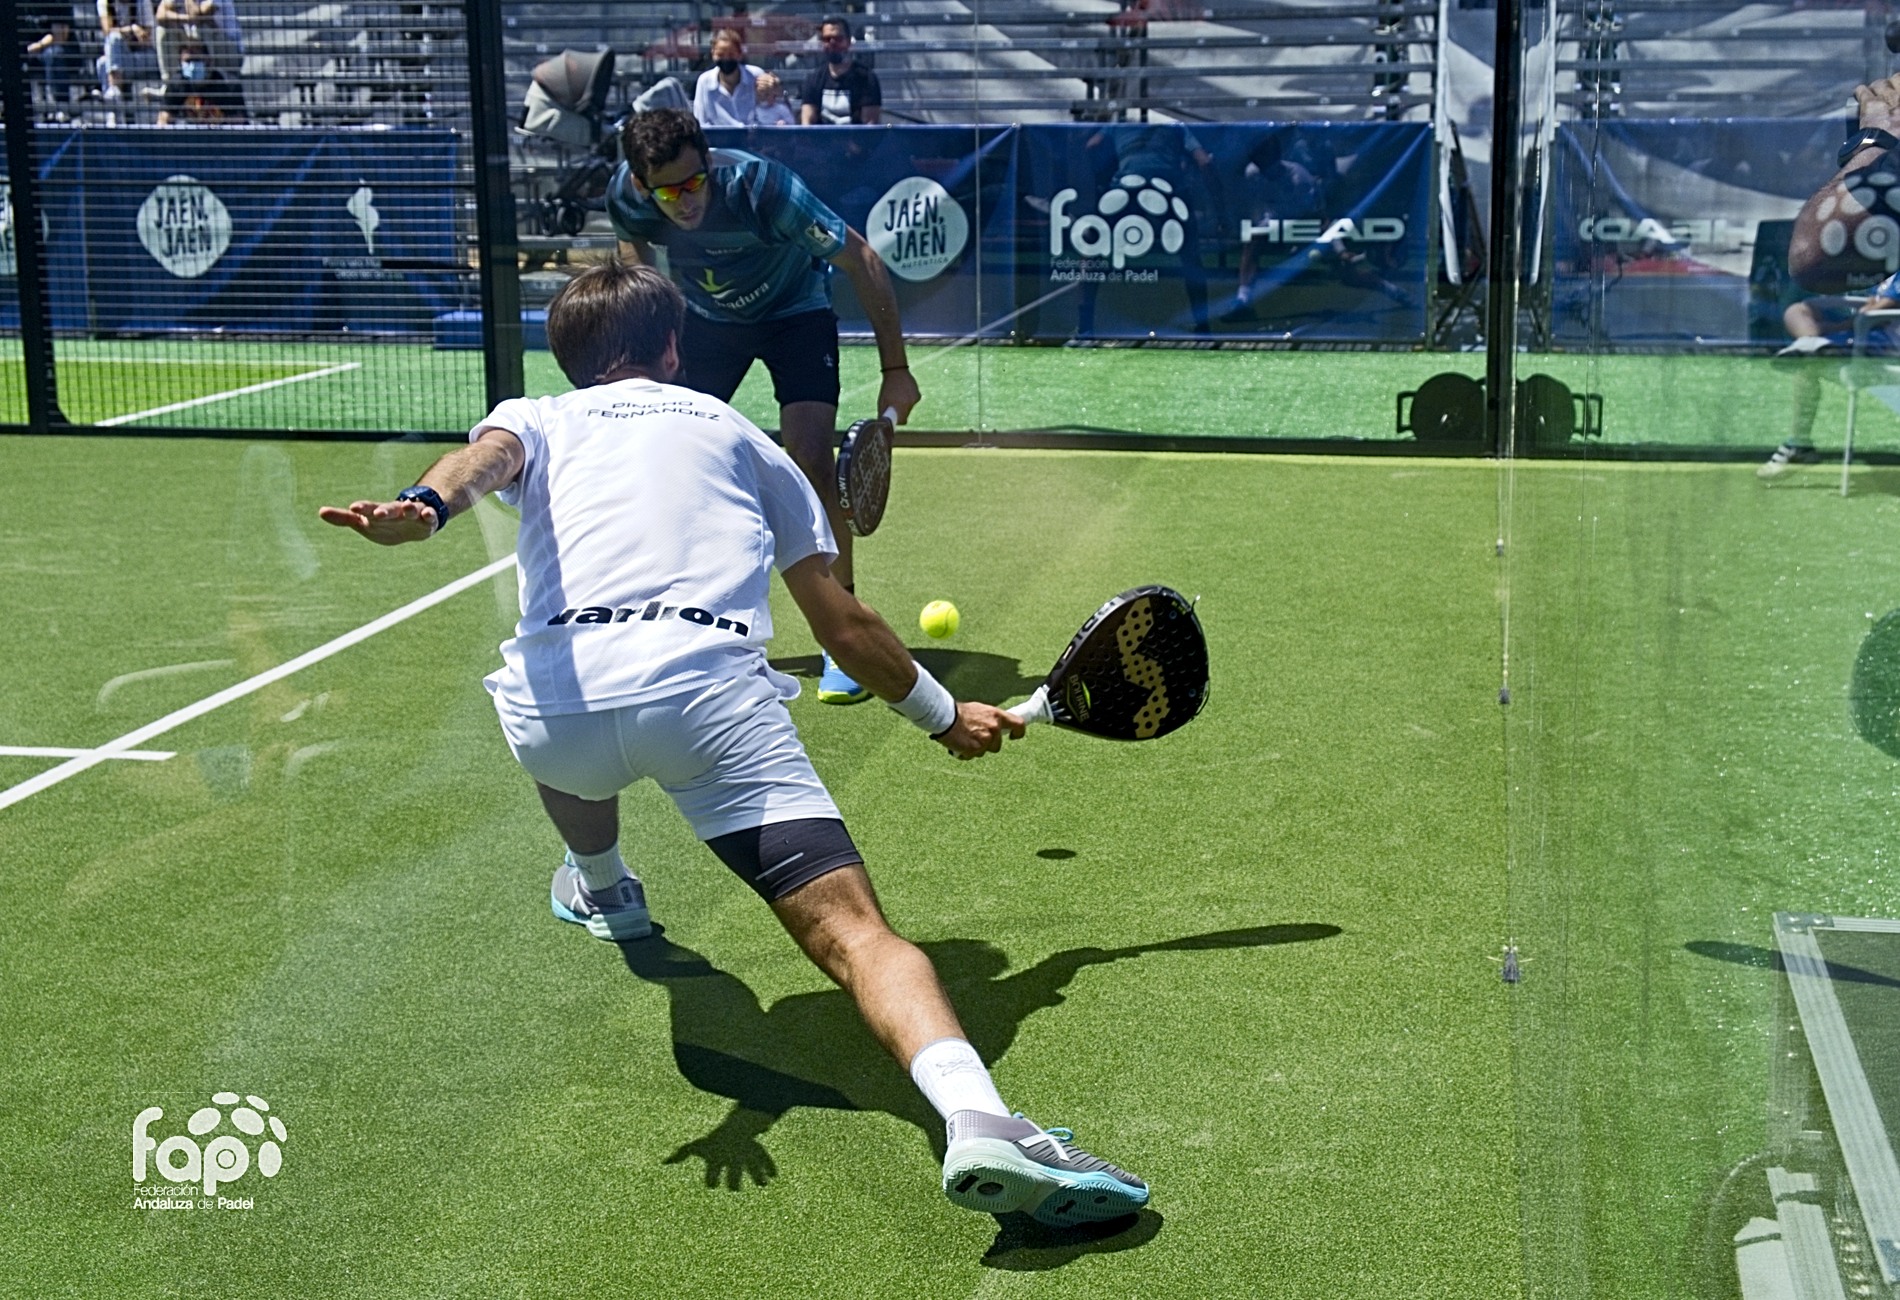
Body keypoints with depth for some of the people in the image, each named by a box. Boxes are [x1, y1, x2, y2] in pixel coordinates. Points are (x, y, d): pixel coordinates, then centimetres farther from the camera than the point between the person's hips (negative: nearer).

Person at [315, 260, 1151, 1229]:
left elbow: (488, 457, 1)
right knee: (850, 928, -8)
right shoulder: (736, 433, 31)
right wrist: (944, 716, 43)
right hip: (711, 692, -1)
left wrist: (423, 509, -19)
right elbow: (845, 627, 31)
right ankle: (976, 1117, -34)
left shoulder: (536, 419, 30)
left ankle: (601, 884, 61)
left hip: (556, 708, 2)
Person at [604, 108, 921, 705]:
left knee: (811, 462, -21)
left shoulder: (762, 187, -36)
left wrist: (895, 370, -24)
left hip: (795, 312, -4)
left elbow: (861, 261, -26)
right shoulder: (626, 195, -23)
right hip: (705, 317, 4)